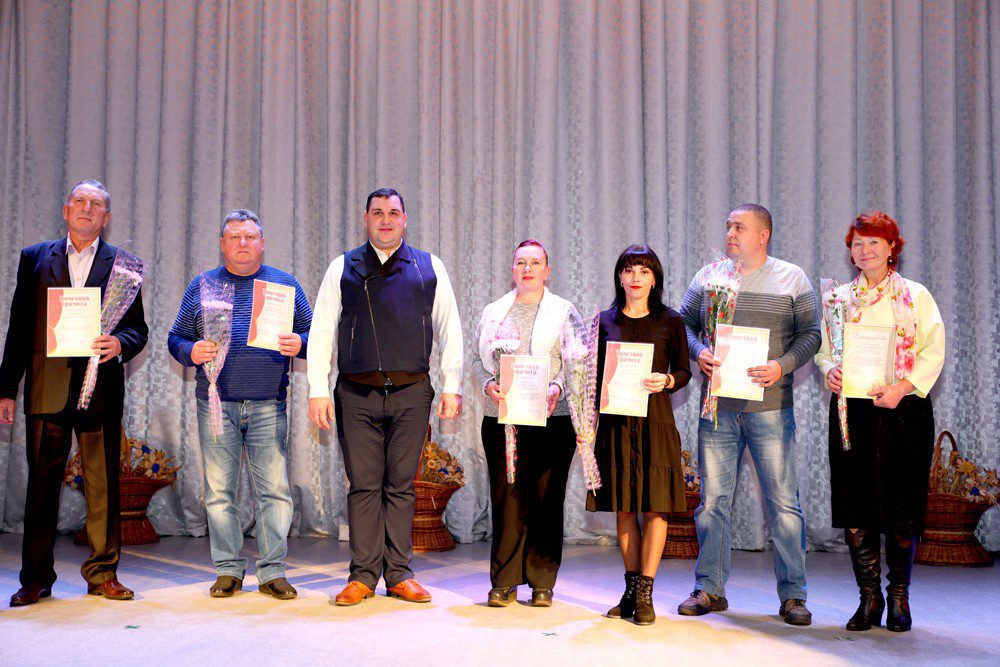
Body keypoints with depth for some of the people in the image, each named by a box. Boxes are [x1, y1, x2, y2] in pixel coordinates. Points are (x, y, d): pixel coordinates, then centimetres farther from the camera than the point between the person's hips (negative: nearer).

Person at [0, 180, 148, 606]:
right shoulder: (35, 258, 13)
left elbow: (138, 328, 8)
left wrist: (120, 344, -15)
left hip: (100, 390, -1)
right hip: (47, 389, 1)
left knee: (104, 486, 2)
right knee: (42, 485, 4)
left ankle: (103, 573, 14)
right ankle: (36, 579, 13)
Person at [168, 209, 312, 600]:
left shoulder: (285, 285, 11)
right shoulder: (202, 286, 12)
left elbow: (312, 332, 11)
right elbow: (176, 337, 12)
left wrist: (299, 344, -11)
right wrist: (192, 352, -10)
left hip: (268, 405, 0)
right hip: (216, 404, 1)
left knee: (274, 489, -3)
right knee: (220, 490, 3)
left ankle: (272, 571, 6)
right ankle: (228, 570, 14)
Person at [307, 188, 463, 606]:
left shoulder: (429, 268, 10)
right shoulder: (343, 269, 9)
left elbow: (449, 330, 11)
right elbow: (321, 332, 6)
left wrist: (451, 387, 3)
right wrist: (318, 390, -2)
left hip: (411, 393, 1)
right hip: (357, 394, 0)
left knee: (401, 485, 5)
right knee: (364, 485, 2)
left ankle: (399, 575, 12)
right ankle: (363, 576, 11)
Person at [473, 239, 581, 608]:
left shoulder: (564, 312, 10)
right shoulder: (493, 312, 17)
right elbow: (478, 358, 13)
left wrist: (557, 388, -15)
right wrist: (488, 384, -6)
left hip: (551, 418, -1)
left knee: (546, 498, 0)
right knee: (505, 497, -1)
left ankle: (542, 583, 9)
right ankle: (504, 582, 7)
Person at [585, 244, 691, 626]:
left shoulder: (670, 321, 4)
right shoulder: (606, 321, 11)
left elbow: (684, 370, 5)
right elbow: (597, 373, 13)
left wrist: (667, 381, -16)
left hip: (654, 418, -2)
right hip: (616, 420, 2)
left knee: (655, 505, -5)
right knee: (623, 506, 6)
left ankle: (645, 594, 2)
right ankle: (631, 590, 16)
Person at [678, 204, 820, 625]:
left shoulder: (792, 279, 6)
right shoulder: (707, 277, 11)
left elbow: (810, 334, 3)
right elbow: (684, 324, 13)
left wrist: (782, 366, -14)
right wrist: (699, 353, -8)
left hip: (771, 407, -2)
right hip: (717, 406, 2)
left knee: (783, 502, -1)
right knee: (712, 499, 5)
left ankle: (792, 595, 9)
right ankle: (710, 588, 16)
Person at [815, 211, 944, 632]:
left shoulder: (915, 296, 5)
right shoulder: (841, 298, 13)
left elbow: (933, 352, -1)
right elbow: (823, 348, 13)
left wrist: (902, 388, -15)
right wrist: (830, 370, -9)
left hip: (903, 409, -2)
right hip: (853, 409, 2)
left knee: (902, 510, 0)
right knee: (855, 509, 0)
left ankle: (899, 598, 15)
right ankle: (869, 598, 12)